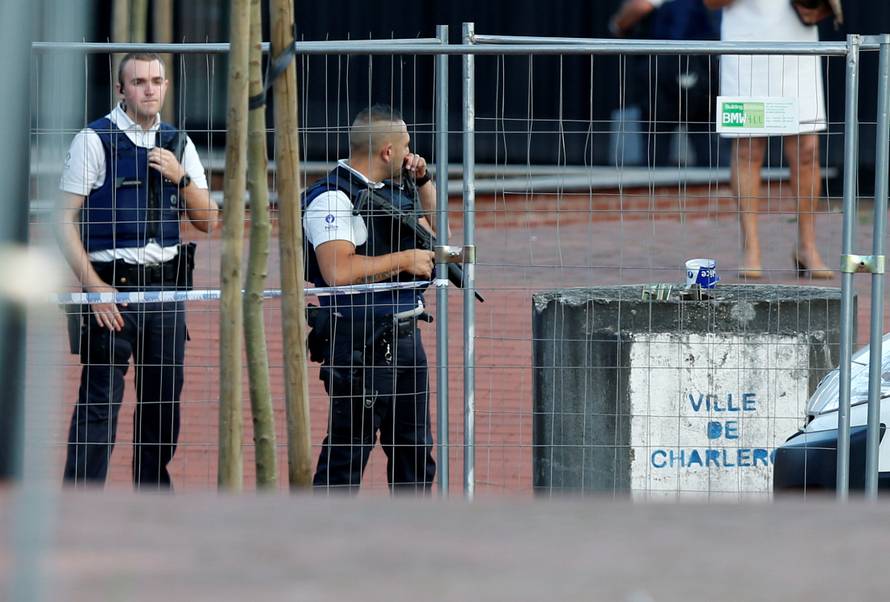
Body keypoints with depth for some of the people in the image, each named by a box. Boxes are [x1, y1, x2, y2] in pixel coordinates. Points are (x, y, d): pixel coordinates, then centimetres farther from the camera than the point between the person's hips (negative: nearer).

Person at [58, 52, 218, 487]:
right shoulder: (94, 140, -4)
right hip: (112, 286, -5)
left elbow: (208, 221, 12)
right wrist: (94, 287, -13)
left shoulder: (178, 144, 12)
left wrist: (180, 177, -6)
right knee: (100, 401, -10)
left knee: (163, 398, 8)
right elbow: (65, 220, -6)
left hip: (166, 286, 5)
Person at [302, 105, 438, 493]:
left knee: (415, 451, 15)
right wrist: (404, 260, -18)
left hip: (405, 339, 9)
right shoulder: (333, 198, -14)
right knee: (348, 451, -8)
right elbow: (338, 271, -26)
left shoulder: (393, 188, 14)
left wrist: (422, 180, 13)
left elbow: (428, 214, 33)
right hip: (361, 344, -9)